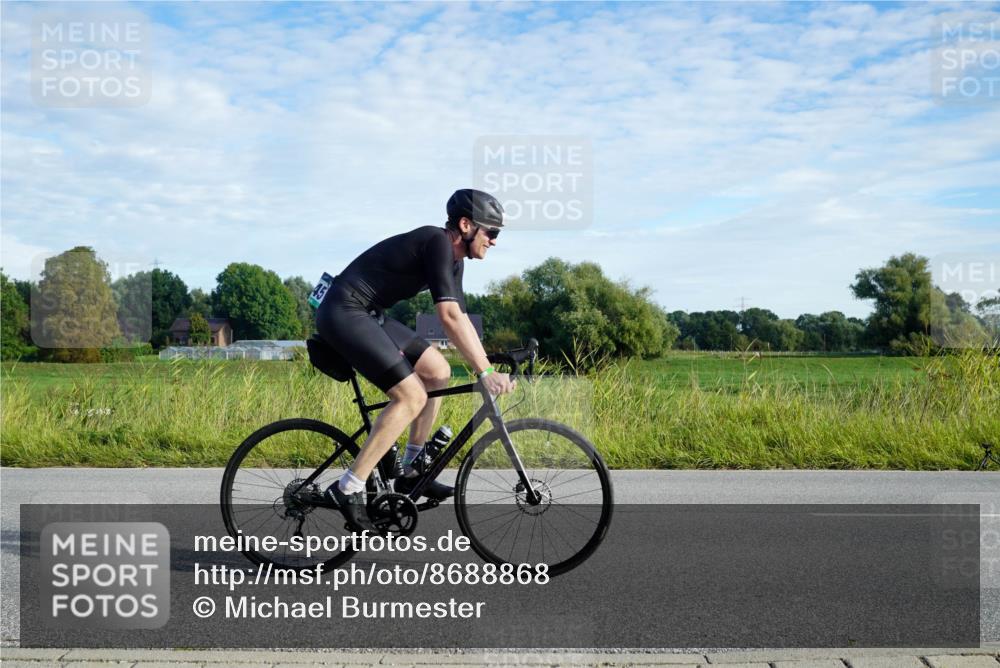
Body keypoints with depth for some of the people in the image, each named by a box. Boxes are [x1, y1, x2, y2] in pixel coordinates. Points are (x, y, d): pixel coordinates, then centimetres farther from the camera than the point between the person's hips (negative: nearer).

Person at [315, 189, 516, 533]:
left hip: (368, 315, 11)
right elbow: (450, 317, -25)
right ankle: (349, 489, -12)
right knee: (411, 396, -16)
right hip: (344, 313, -10)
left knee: (437, 370, 10)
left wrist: (488, 366, 9)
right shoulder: (438, 243, -17)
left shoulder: (453, 259, 13)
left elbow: (460, 320, 16)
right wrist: (485, 372, -24)